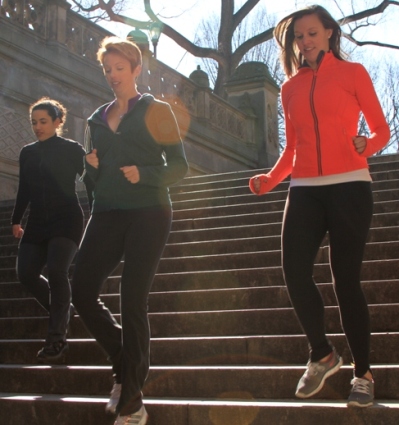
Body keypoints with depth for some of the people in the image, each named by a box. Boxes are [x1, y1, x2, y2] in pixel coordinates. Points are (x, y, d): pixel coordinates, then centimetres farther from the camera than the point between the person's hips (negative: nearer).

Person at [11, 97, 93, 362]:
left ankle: (57, 338, -14)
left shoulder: (72, 149, -1)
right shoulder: (27, 153, 12)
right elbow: (24, 190, 19)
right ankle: (62, 311, 20)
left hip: (66, 221, -5)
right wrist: (16, 220, 21)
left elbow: (89, 182, -1)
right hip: (37, 223, 5)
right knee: (26, 273, -7)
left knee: (56, 270, -21)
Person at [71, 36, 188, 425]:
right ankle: (127, 365, 19)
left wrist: (143, 174, -18)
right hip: (107, 213, 5)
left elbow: (179, 165, -2)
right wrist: (91, 168, -1)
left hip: (147, 214, -5)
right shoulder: (97, 119, 16)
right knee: (82, 293, -5)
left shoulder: (156, 111, 3)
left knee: (132, 302, -9)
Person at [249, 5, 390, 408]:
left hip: (348, 186, -3)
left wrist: (366, 145, -18)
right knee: (295, 273, -9)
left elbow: (381, 129, 4)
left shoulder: (352, 73, 6)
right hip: (304, 190, 4)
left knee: (346, 280, -5)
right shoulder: (290, 87, 16)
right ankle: (322, 355, 15)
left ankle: (363, 373, 11)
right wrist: (270, 179, 3)